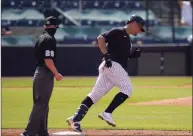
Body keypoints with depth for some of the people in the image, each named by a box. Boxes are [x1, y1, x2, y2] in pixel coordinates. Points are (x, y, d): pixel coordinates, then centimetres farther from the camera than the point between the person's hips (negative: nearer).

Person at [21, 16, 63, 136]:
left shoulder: (41, 38, 13)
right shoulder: (50, 39, -14)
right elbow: (48, 60, -22)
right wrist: (56, 74, -13)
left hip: (38, 72, 10)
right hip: (46, 74, -10)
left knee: (42, 104, 15)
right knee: (41, 105, -10)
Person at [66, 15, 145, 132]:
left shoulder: (127, 39, 26)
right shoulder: (118, 32, -1)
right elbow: (101, 38, -12)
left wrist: (134, 54, 11)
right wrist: (106, 55, -18)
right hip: (112, 65, -9)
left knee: (95, 95, 3)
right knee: (127, 89, -11)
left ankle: (76, 118, -2)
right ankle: (107, 113, -16)